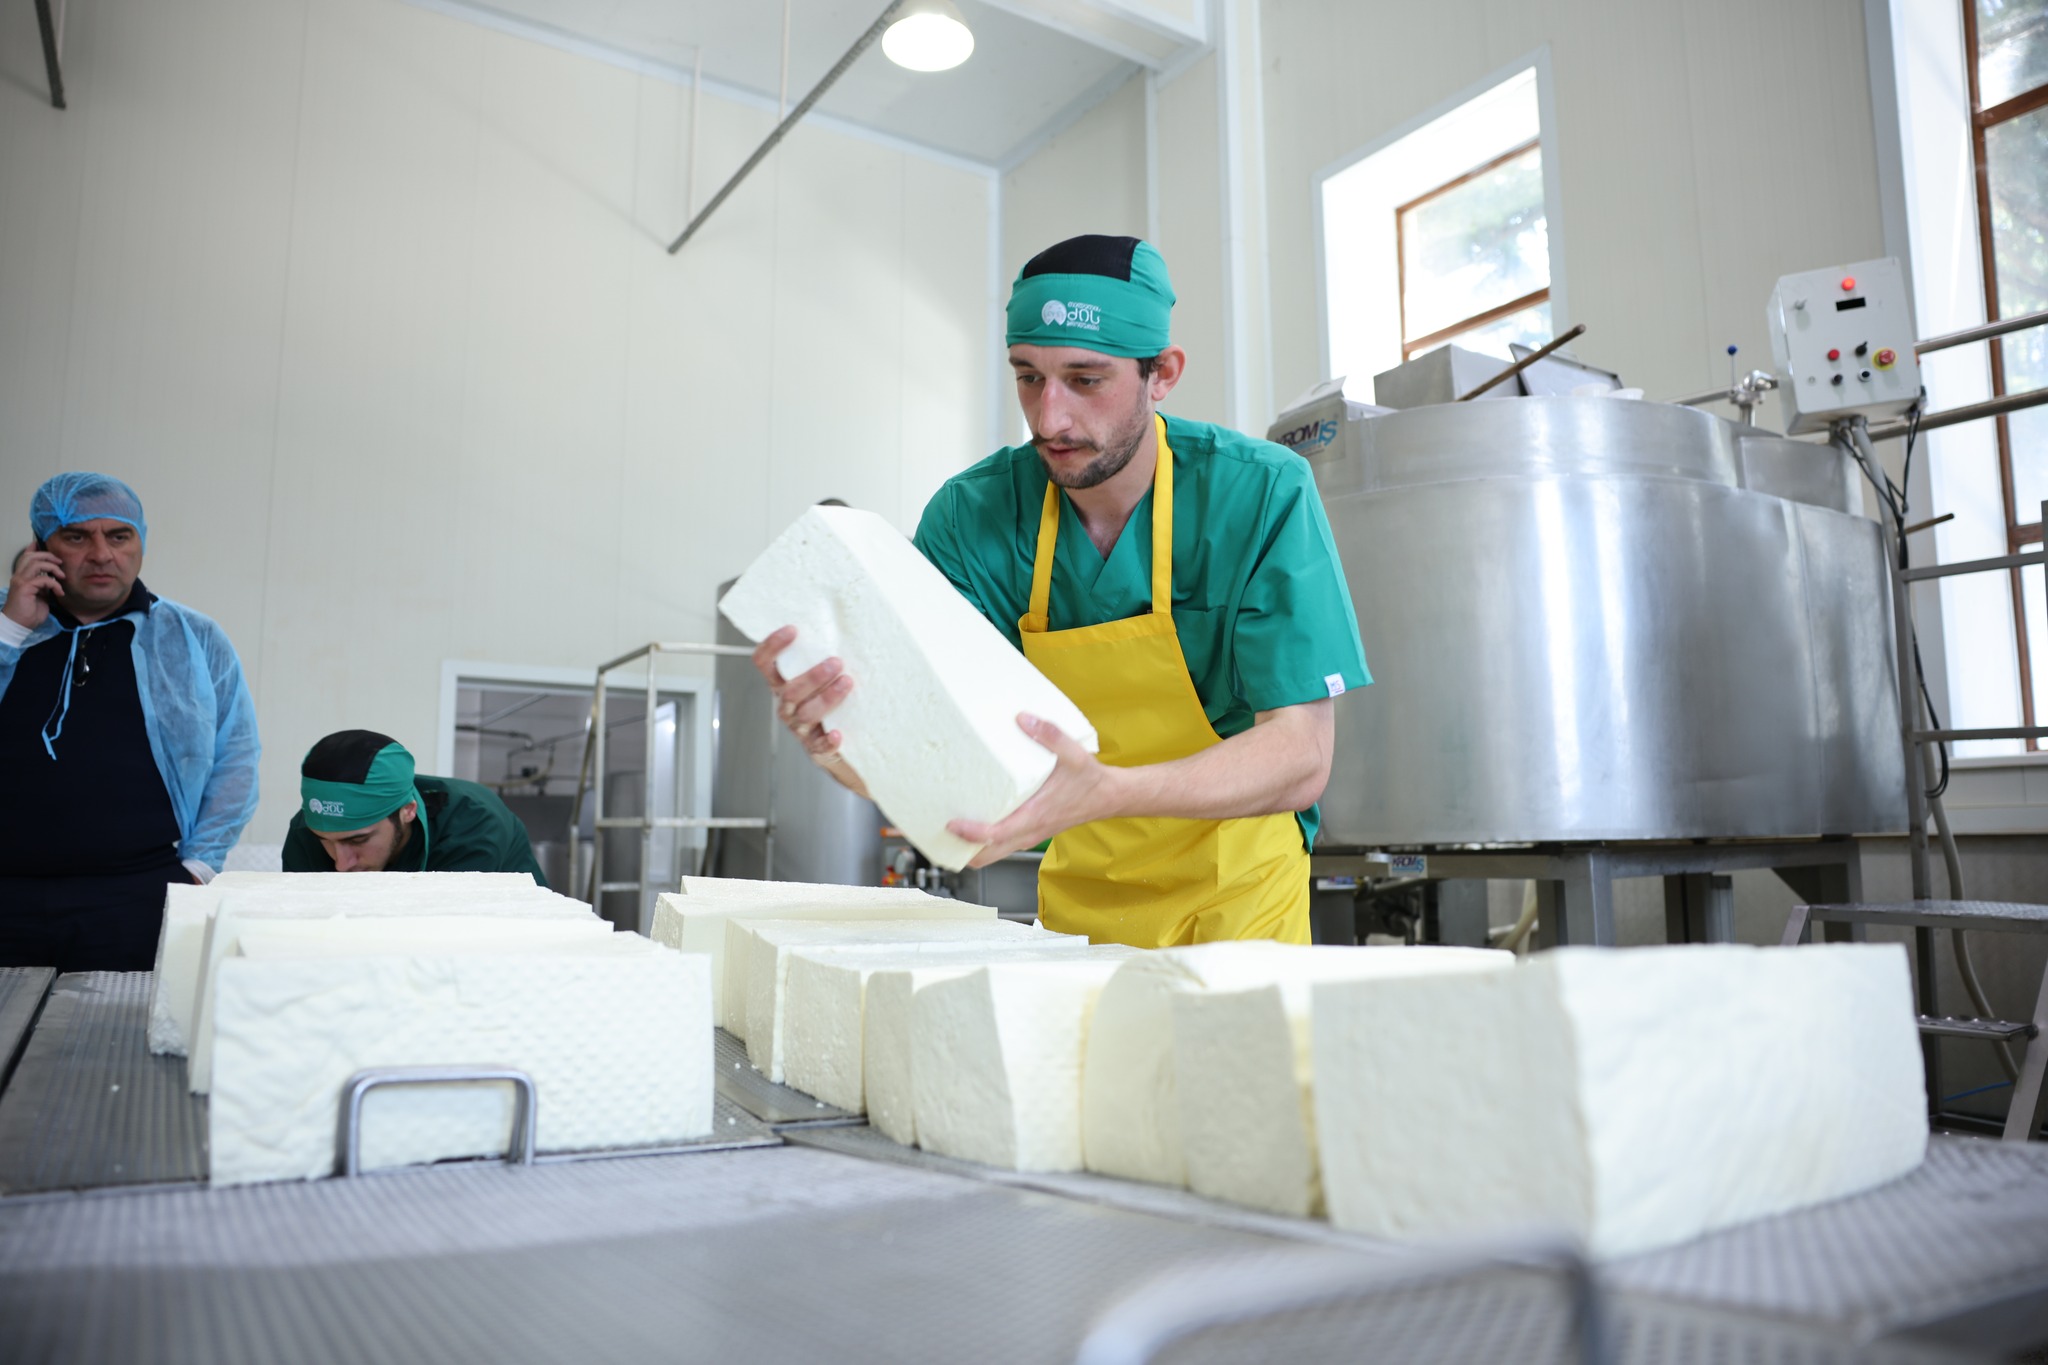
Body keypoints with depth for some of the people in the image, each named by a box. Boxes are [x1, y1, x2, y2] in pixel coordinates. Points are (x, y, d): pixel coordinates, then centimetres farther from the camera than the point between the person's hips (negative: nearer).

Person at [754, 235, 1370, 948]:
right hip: (1078, 890, 2)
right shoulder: (972, 515, -11)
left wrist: (1107, 789, -40)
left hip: (1237, 893, -2)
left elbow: (1300, 758, -23)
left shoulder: (1263, 495, -18)